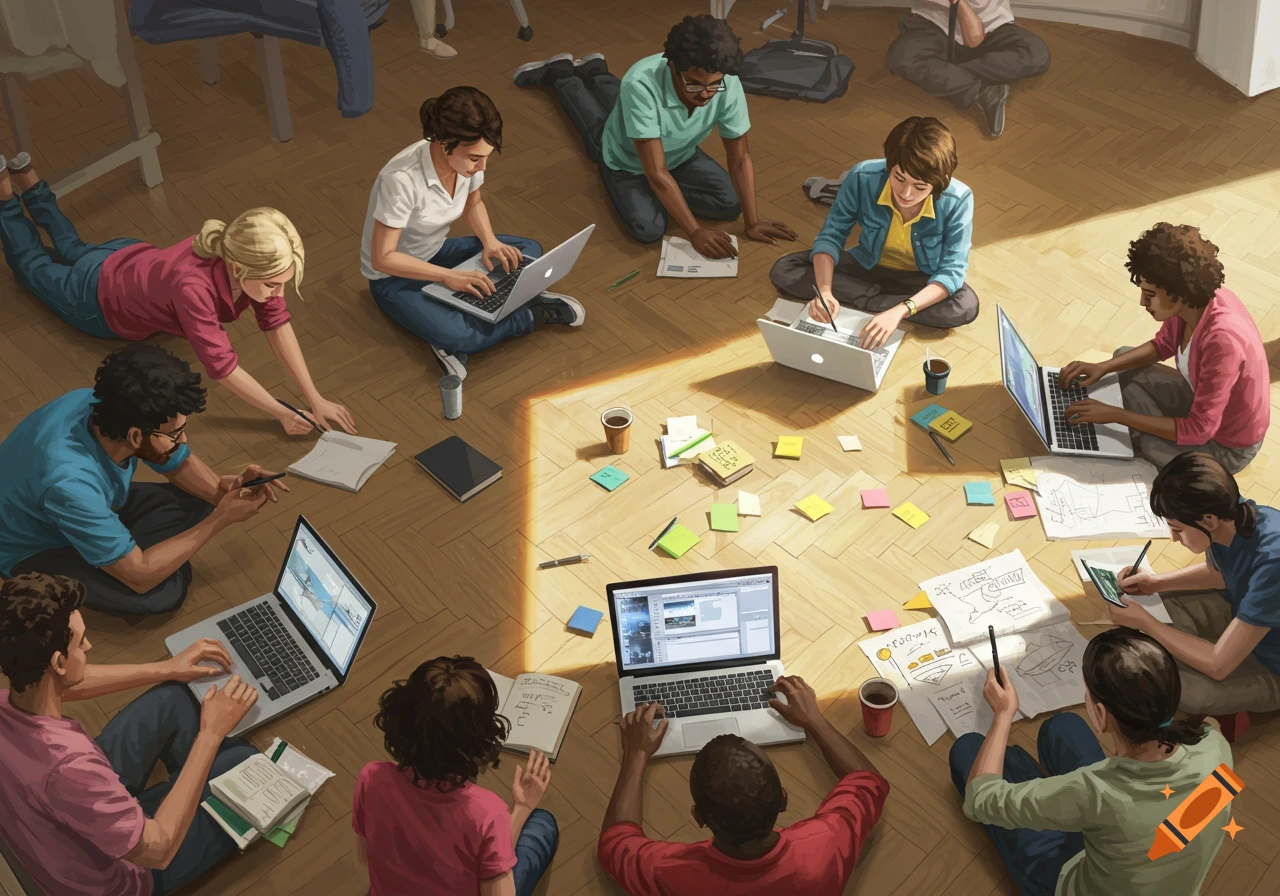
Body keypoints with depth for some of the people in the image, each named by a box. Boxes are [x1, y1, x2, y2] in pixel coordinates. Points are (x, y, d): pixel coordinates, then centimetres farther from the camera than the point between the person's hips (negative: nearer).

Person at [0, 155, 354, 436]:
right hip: (101, 300, -5)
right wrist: (284, 415, -45)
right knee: (34, 265, 30)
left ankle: (30, 183, 52)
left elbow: (277, 323, -31)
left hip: (138, 260, 5)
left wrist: (315, 398, -36)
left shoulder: (248, 257, -34)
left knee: (74, 250, 39)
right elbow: (222, 366, -48)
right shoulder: (193, 286, -51)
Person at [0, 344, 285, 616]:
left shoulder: (114, 411, -23)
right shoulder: (70, 482, -42)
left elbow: (181, 464, -2)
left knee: (198, 502, -5)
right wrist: (220, 519, -29)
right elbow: (139, 577, -32)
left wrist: (222, 489, -22)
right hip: (32, 551, -7)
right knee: (164, 591, -23)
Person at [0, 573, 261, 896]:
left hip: (53, 834, 7)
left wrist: (166, 670, 6)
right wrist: (211, 734, -28)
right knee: (246, 762, -4)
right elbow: (158, 850, -31)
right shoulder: (66, 765, -44)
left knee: (173, 697, 9)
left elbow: (68, 686, 4)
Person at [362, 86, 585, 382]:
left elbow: (473, 203, 6)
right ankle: (531, 312, -7)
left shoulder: (465, 158, -15)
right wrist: (448, 277, -31)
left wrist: (490, 242, -12)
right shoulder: (402, 180, -34)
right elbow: (383, 258, -28)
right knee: (453, 335, -32)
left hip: (437, 252, 7)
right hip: (394, 276, -7)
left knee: (528, 251, -6)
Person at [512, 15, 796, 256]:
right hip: (629, 161, -4)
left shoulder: (727, 84, -31)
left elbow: (740, 158, -20)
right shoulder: (642, 83, -43)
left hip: (679, 154, 4)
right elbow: (657, 173, -41)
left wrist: (752, 222, -22)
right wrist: (694, 232, -42)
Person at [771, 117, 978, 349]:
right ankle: (876, 297, -18)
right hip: (868, 267, 2)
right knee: (784, 270, -16)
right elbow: (831, 234, -17)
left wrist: (900, 311, -43)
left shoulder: (957, 200, -30)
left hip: (922, 279, -1)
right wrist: (824, 291, -36)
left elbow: (952, 270, -28)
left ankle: (862, 301, -22)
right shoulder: (863, 177, -27)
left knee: (966, 306, -34)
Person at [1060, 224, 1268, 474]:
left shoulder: (1223, 341, -40)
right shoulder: (1195, 300, -16)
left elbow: (1198, 430, -32)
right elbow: (1163, 345, 7)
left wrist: (1115, 414, -30)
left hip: (1226, 445, -8)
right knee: (1122, 358, 8)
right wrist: (1102, 367, -7)